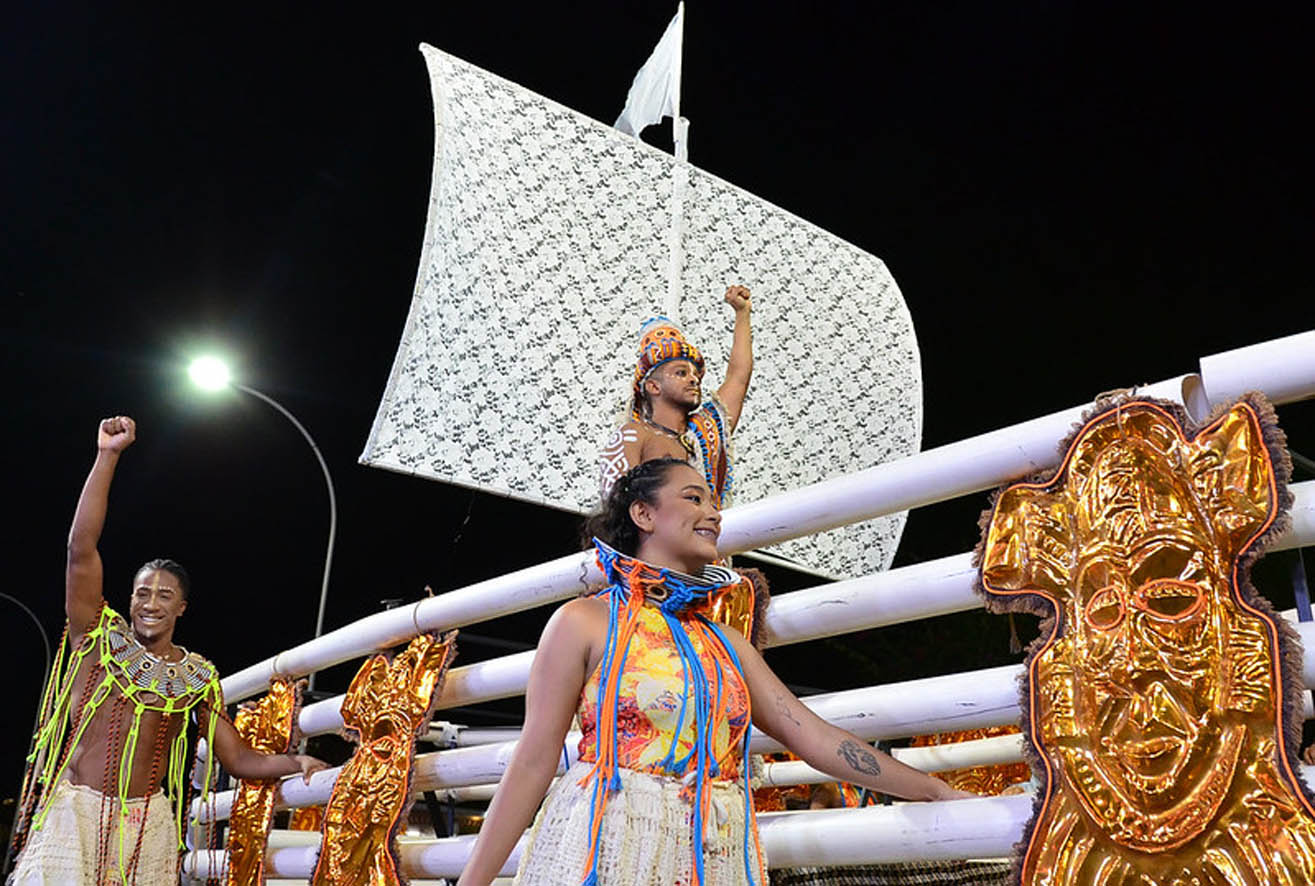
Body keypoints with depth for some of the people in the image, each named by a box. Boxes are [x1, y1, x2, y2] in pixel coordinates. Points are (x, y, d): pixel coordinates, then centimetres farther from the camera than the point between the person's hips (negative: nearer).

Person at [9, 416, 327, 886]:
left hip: (147, 824, 2)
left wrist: (294, 762, -12)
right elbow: (81, 548, -8)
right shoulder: (98, 636, 3)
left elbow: (239, 759, 8)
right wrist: (108, 456, -13)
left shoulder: (199, 677, 7)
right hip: (73, 812, -2)